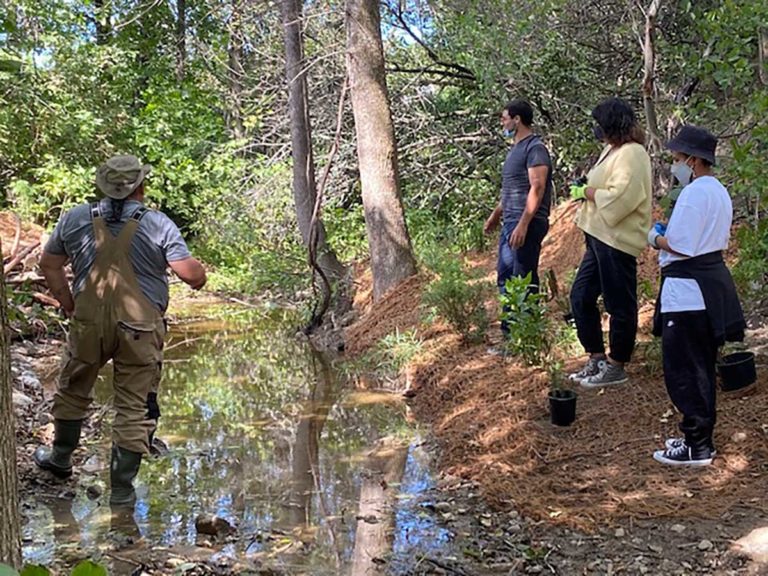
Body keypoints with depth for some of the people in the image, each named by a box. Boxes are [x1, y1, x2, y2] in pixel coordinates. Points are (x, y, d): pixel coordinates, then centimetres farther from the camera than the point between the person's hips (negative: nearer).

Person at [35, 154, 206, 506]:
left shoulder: (76, 219, 2)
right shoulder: (158, 225, -9)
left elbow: (49, 265, 12)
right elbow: (191, 273, -12)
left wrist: (69, 305, 20)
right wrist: (200, 273, 11)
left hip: (88, 322, 3)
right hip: (140, 328, -2)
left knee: (73, 391, 24)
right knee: (135, 407, 7)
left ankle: (60, 458, 43)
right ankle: (122, 490, 12)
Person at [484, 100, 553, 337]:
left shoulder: (535, 148, -12)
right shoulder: (515, 148, 18)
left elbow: (537, 188, -20)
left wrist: (523, 224, -27)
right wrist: (496, 215, 29)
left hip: (527, 224, -10)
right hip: (510, 222, 10)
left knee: (524, 279, -6)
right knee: (505, 276, 13)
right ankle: (510, 327, 22)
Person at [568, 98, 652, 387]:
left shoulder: (631, 154, -16)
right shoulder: (613, 149, 14)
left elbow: (619, 197, -25)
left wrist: (586, 192, -13)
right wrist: (584, 190, -2)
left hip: (617, 241, -11)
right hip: (600, 238, 11)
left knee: (619, 305, 2)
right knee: (581, 296, 14)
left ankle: (616, 367, 14)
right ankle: (597, 359, 24)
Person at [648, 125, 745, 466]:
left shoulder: (693, 194, -18)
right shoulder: (719, 191, 13)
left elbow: (679, 245, -22)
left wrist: (657, 239, -3)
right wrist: (670, 236, 14)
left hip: (687, 291, -10)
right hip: (711, 281, 10)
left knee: (682, 370, -3)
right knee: (701, 368, 17)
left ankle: (697, 447, 2)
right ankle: (701, 438, 25)